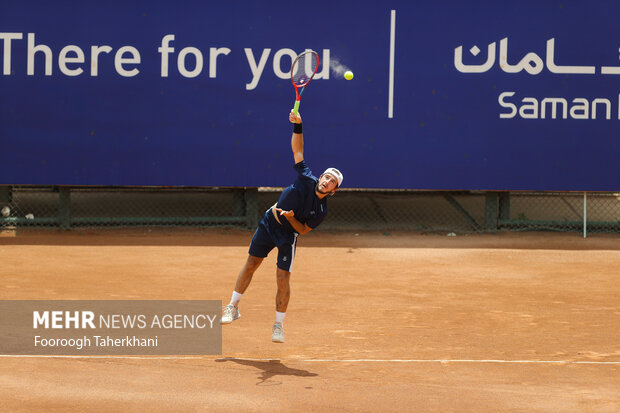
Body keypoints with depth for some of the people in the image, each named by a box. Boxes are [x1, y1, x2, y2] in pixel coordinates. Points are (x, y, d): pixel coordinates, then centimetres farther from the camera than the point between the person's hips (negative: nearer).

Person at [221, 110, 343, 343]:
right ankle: (233, 308, 21)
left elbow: (303, 230, -7)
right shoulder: (307, 179, -14)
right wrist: (297, 126, -22)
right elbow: (297, 149, -9)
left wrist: (291, 218, -26)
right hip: (268, 224, 2)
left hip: (288, 235, -2)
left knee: (283, 278, -8)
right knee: (251, 265, 7)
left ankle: (279, 325, 6)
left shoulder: (321, 212, -14)